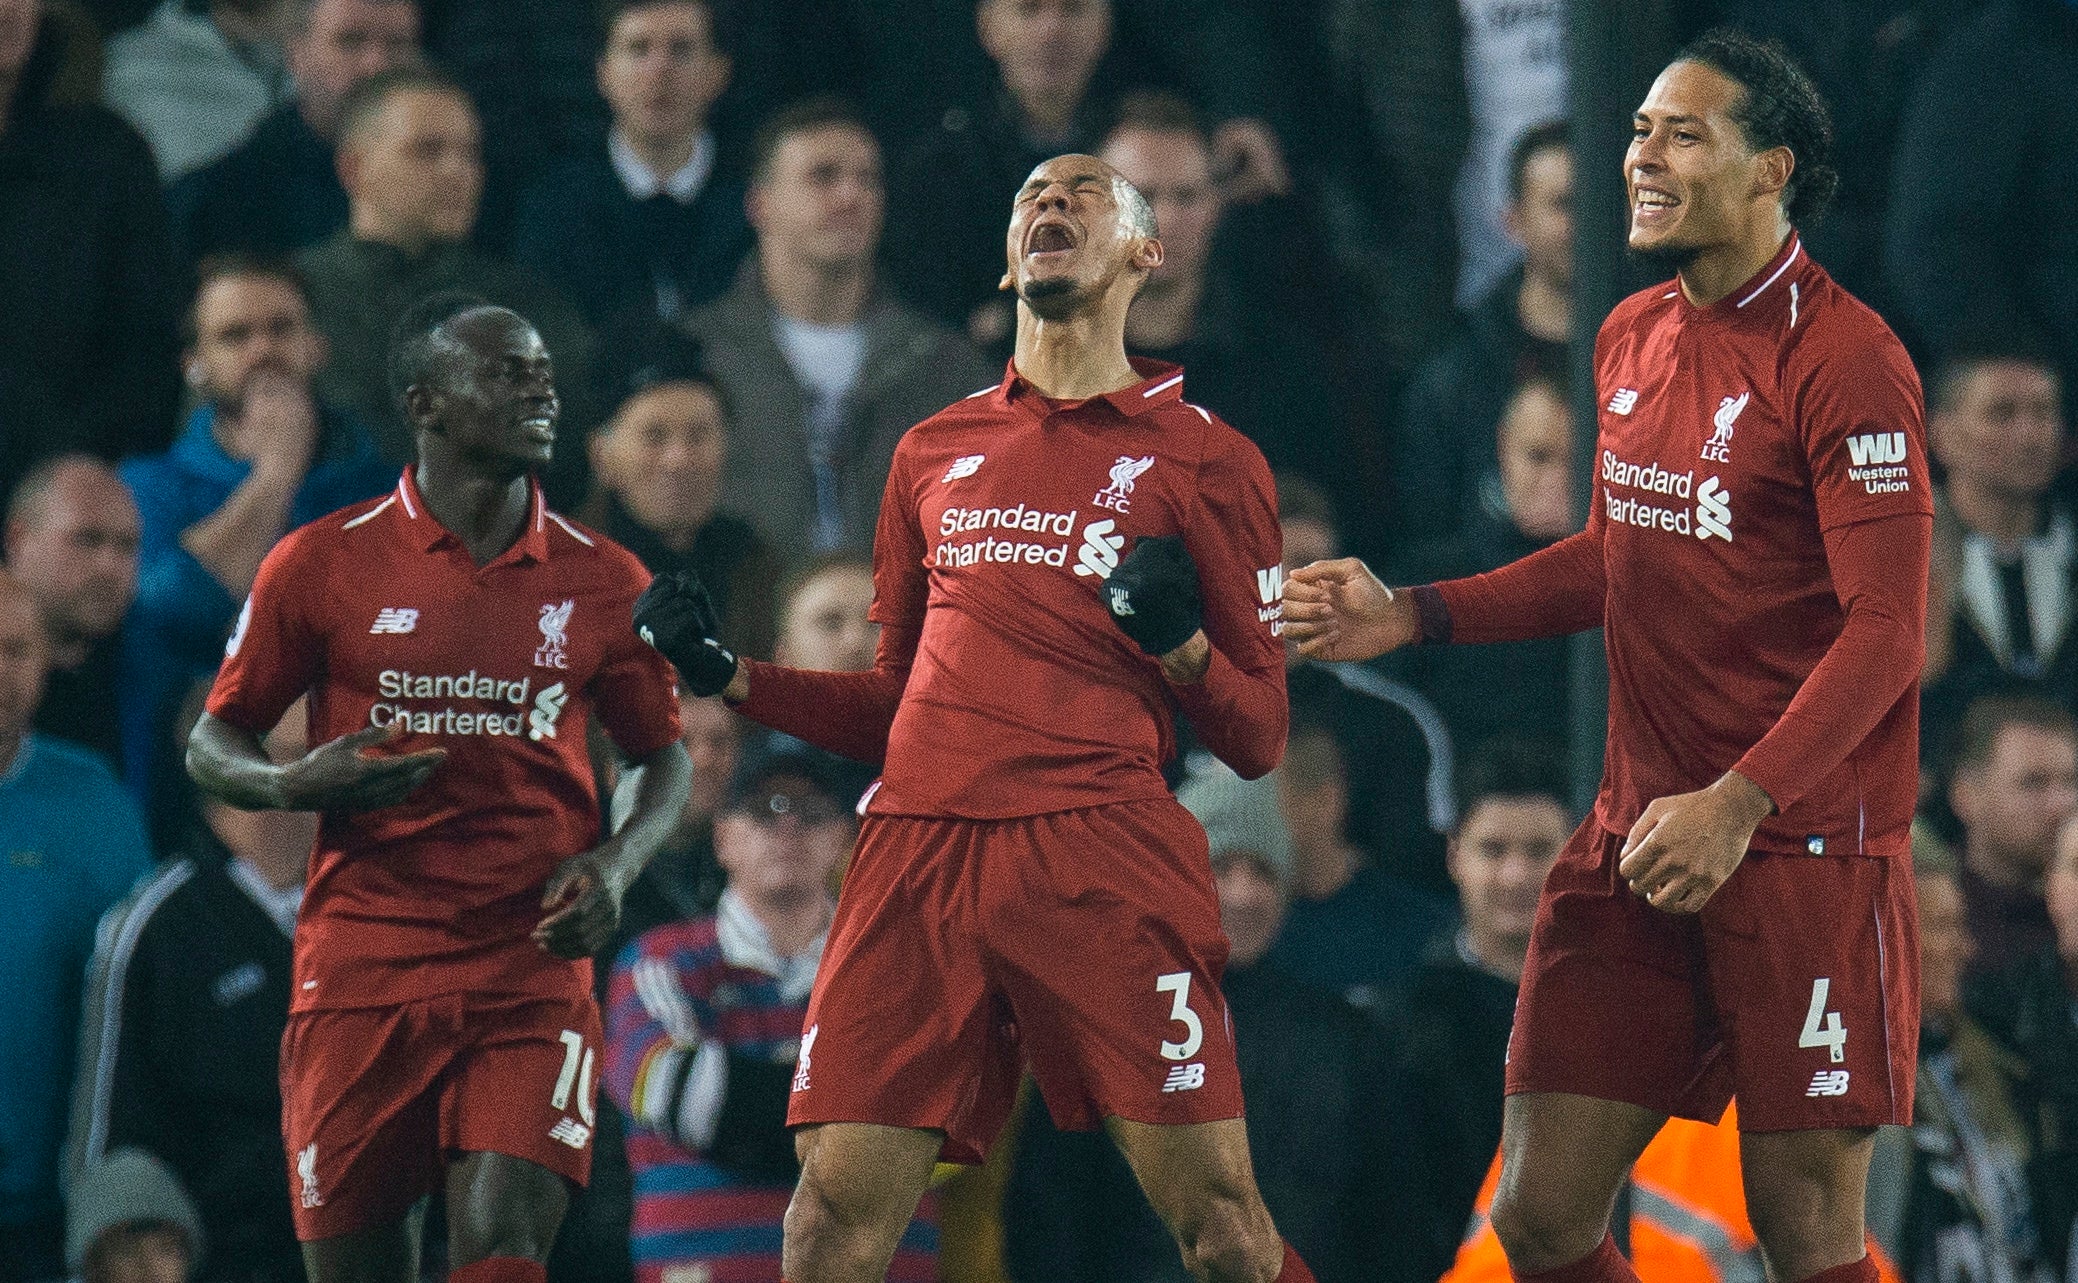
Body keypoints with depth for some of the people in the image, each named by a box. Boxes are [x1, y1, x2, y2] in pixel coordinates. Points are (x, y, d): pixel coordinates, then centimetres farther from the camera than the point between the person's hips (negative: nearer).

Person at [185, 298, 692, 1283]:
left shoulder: (602, 581, 6)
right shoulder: (323, 564, 2)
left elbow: (664, 758, 18)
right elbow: (214, 745, 9)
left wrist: (617, 861, -2)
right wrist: (295, 786, -13)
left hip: (534, 969, 0)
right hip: (360, 970, 0)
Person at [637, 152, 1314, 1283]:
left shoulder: (1204, 458, 11)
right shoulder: (935, 452, 23)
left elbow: (1257, 742, 9)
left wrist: (1180, 644, -10)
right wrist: (729, 677, 16)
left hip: (1100, 850, -3)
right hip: (919, 844, 3)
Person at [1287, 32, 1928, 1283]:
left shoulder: (1846, 359, -12)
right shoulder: (1632, 337, 13)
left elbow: (1887, 627, -16)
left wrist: (1739, 805, -25)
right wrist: (1413, 614, 19)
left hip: (1805, 843, -7)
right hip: (1637, 843, 7)